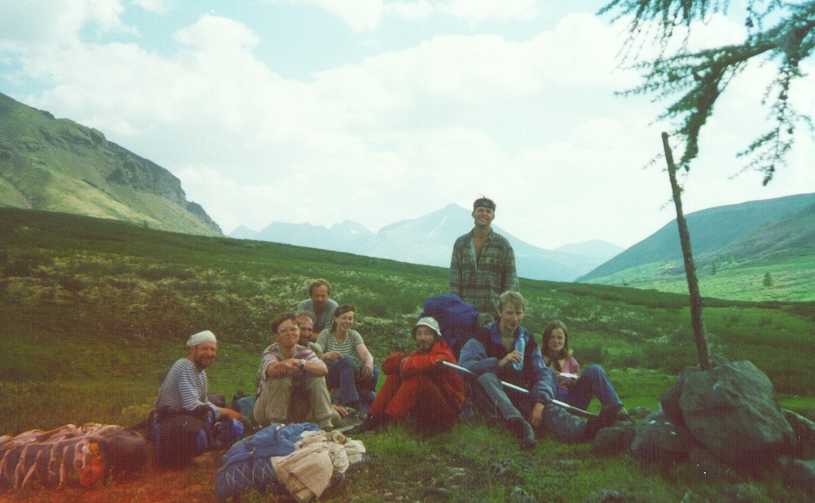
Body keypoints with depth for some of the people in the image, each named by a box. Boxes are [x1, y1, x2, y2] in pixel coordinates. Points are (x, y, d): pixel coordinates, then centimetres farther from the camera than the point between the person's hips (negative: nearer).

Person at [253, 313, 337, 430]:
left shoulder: (304, 352, -8)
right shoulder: (271, 351, -18)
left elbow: (323, 369, -27)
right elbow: (272, 370, -43)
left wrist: (300, 363, -47)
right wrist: (286, 363, -67)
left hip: (297, 410, 4)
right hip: (269, 410, -4)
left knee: (317, 377, -16)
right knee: (281, 377, -29)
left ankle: (326, 424, -14)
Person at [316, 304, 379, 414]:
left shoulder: (354, 335, 5)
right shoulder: (326, 334, -2)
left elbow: (366, 354, -12)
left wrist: (369, 363, -37)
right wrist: (327, 355, -38)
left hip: (351, 376, 3)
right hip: (329, 375, -3)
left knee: (374, 372, -28)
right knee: (347, 360, -35)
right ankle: (352, 404, -35)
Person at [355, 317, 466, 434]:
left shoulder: (443, 355, -16)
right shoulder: (419, 353, 6)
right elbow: (387, 366, -1)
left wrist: (405, 363, -16)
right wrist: (402, 359, -20)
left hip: (447, 411, -7)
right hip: (425, 410, 7)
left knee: (416, 377, -29)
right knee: (395, 375, -4)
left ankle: (386, 419, -28)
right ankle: (374, 418, -9)